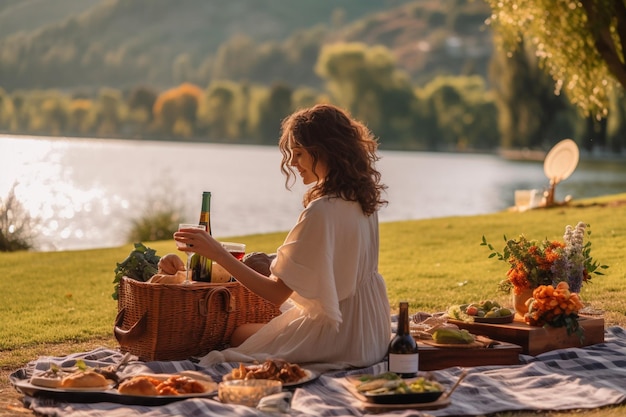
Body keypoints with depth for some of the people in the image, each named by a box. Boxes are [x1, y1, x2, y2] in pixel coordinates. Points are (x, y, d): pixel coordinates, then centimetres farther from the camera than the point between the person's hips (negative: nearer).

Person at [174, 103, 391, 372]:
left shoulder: (322, 211, -26)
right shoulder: (363, 200, 0)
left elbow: (277, 293, -24)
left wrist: (218, 254, -24)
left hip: (339, 338, -9)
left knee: (238, 336, 14)